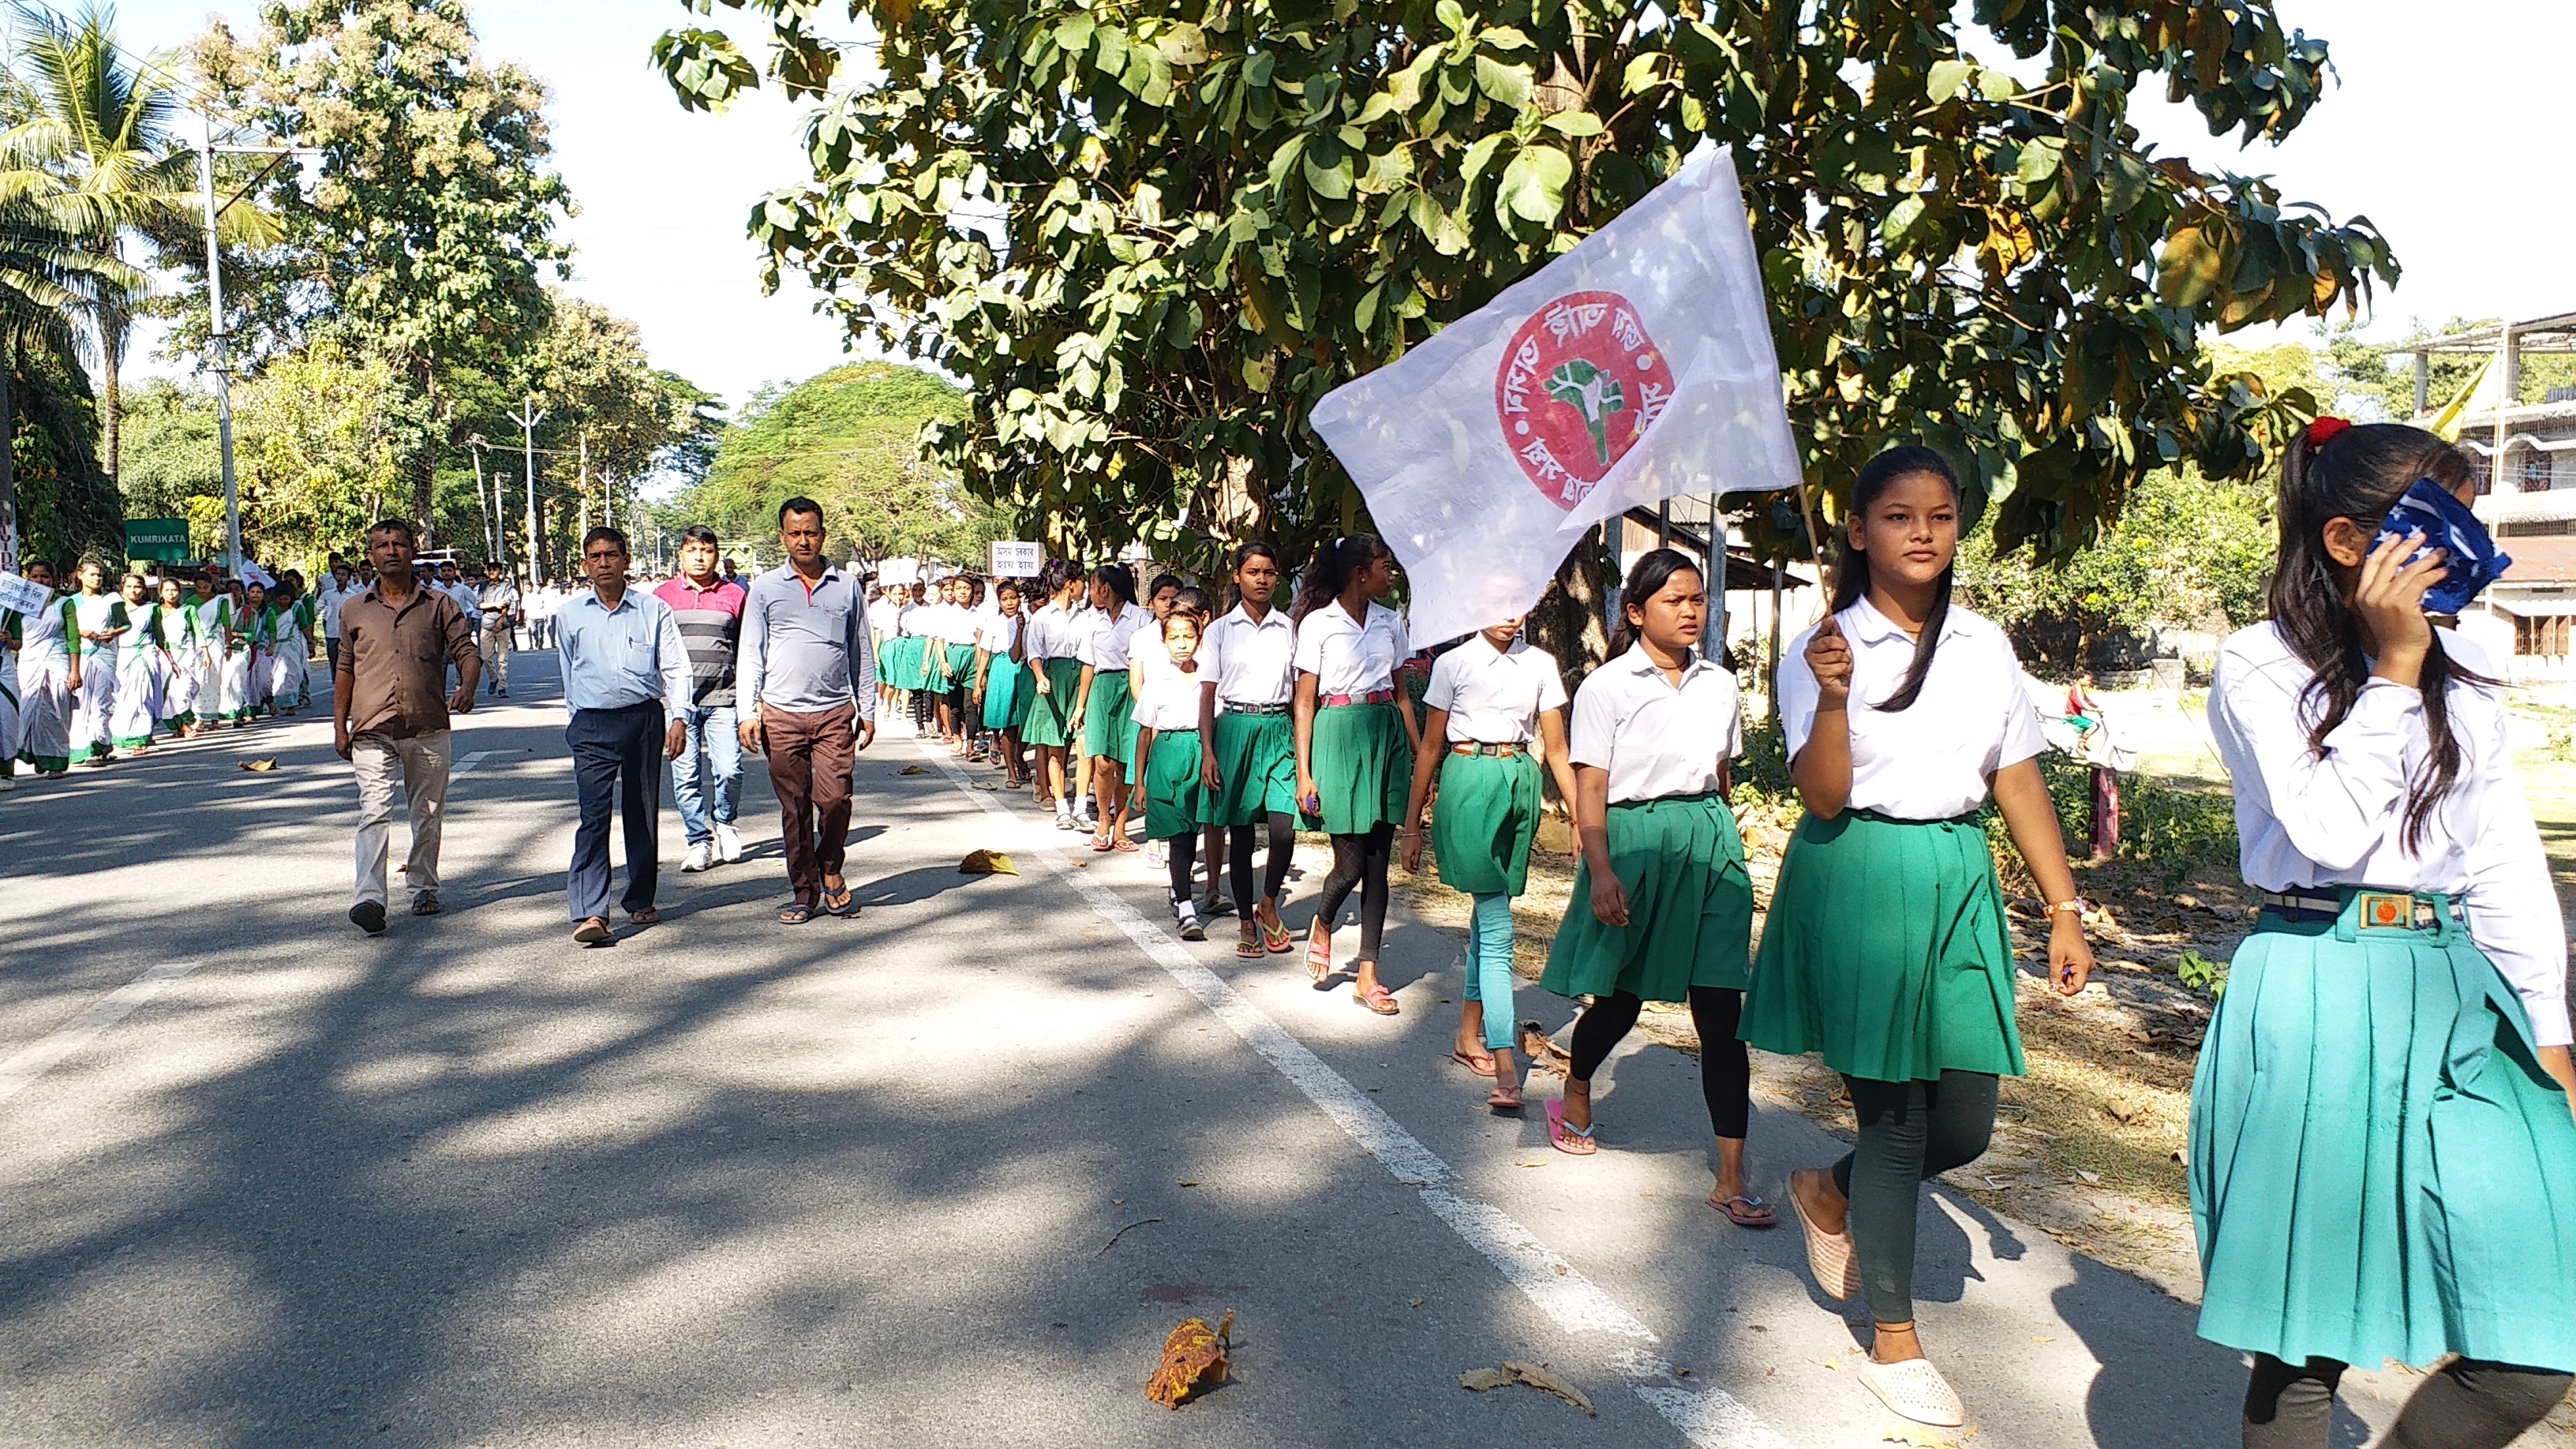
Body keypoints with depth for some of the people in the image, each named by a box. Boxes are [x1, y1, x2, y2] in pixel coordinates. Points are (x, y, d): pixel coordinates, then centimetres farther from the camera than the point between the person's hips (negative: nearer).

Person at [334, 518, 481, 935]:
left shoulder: (439, 604, 5)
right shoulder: (354, 610, 10)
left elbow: (466, 651, 1)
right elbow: (345, 669, 16)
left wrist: (467, 689, -20)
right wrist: (340, 725, 12)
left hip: (428, 729, 0)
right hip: (372, 729, 0)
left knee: (428, 815, 9)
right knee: (374, 812, -12)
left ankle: (423, 889, 23)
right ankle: (370, 899, -21)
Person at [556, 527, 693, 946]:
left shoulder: (654, 610, 4)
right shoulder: (570, 615, 9)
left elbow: (676, 668, 2)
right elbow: (569, 674, 19)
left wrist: (678, 718, -9)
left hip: (645, 719, 0)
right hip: (592, 726, 0)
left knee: (643, 814, 8)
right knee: (593, 816, -11)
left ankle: (641, 901, 23)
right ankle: (590, 913, -17)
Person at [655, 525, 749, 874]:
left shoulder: (734, 595, 8)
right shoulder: (663, 596, 9)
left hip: (722, 698, -1)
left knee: (729, 770, -8)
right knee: (685, 776, 1)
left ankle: (723, 822, 21)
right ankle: (699, 842, 14)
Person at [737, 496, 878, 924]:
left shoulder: (847, 586, 10)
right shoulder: (765, 588, 8)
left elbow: (862, 653, 14)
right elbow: (751, 653, 7)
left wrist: (868, 711, 11)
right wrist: (749, 711, -1)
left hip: (835, 712, 0)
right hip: (782, 714, 0)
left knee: (834, 799, -8)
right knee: (794, 807, 4)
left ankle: (831, 873, 17)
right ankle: (805, 891, 16)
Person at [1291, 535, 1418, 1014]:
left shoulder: (1390, 622, 11)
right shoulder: (1318, 623, -4)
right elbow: (1305, 702, -4)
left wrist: (1421, 751, 10)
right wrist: (1303, 773, -9)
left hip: (1387, 736, 5)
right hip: (1339, 736, -5)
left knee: (1379, 862, 4)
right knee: (1351, 864, -6)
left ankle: (1367, 976, 11)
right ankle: (1321, 925, 28)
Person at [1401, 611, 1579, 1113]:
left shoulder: (1540, 665, 7)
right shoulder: (1454, 664, 0)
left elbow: (1556, 748, 8)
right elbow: (1430, 747, 5)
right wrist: (1412, 826, 6)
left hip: (1520, 785, 4)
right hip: (1469, 785, -3)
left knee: (1489, 913, 12)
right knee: (1497, 928, -10)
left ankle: (1469, 1036, 27)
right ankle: (1505, 1069, -12)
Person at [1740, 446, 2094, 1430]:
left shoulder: (1985, 647, 7)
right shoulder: (1823, 649, -6)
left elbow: (2020, 783, 9)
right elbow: (1823, 799, -13)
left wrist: (2065, 910, 6)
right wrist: (1833, 698, -29)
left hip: (1959, 882, 5)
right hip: (1857, 883, -5)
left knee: (1965, 1123, 5)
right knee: (1897, 1122, 1)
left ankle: (1828, 1192, 36)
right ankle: (1894, 1345, 19)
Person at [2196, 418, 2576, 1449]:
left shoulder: (2465, 675, 12)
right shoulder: (2260, 665, -4)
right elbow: (2333, 832, -16)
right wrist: (2393, 667, -11)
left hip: (2456, 1000, 5)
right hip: (2316, 1005, -5)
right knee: (2305, 1335, 4)